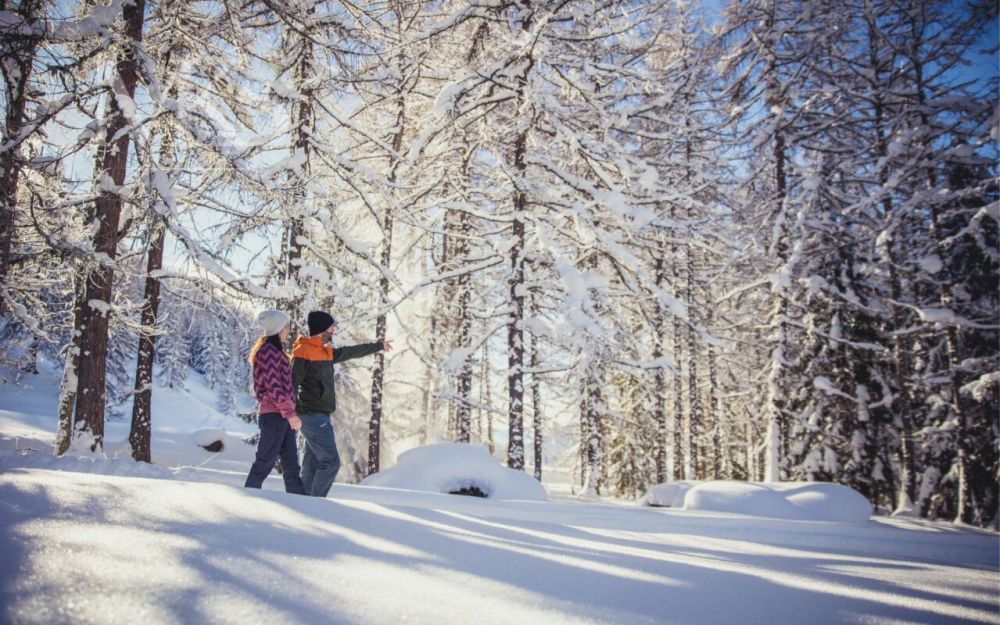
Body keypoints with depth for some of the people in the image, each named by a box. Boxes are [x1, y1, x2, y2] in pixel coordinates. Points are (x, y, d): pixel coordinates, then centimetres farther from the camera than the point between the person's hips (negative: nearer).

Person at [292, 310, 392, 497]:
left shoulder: (326, 352, 15)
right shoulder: (303, 352, -11)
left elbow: (352, 352, 29)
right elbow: (292, 383, -17)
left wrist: (378, 345, 39)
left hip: (319, 416, 9)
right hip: (313, 416, -9)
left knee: (313, 463, 10)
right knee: (331, 462, -12)